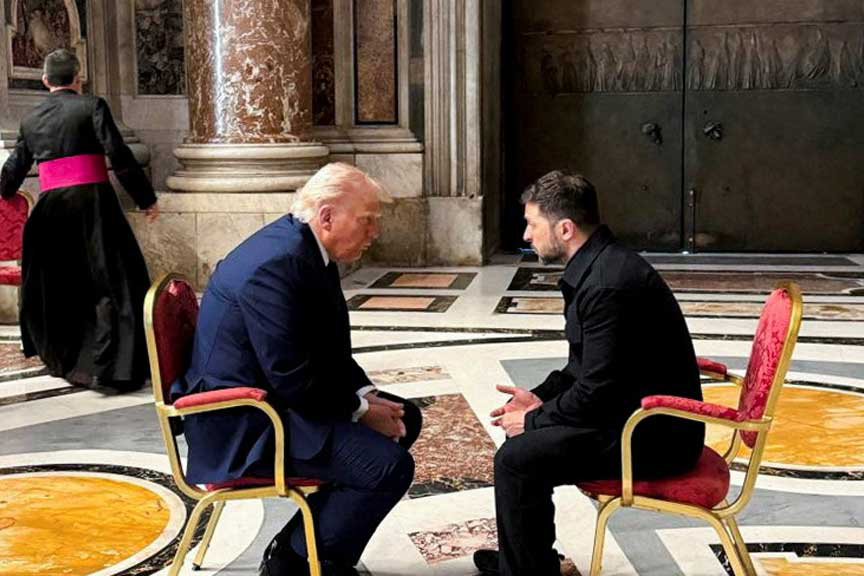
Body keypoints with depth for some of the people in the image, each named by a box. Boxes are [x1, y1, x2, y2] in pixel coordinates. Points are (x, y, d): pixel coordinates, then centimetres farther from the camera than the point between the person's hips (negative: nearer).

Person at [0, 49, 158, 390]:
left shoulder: (31, 119, 14)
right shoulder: (92, 106, 0)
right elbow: (119, 157, -8)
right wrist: (146, 199, -1)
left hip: (50, 208, 4)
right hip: (92, 202, -4)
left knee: (55, 287, 18)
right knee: (113, 283, -2)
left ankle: (62, 359, 29)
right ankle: (110, 367, -10)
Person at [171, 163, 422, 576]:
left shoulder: (308, 248, 6)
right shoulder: (277, 263, -25)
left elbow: (330, 351, 13)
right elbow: (294, 380, -26)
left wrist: (367, 396, -1)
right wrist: (360, 409, -14)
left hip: (274, 396, 11)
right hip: (243, 425, -11)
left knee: (404, 419, 15)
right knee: (389, 464, -22)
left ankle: (298, 543, 19)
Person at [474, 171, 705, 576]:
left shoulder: (608, 284, -25)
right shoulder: (599, 265, 7)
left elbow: (595, 392, -25)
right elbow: (585, 365, 18)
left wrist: (533, 419, -11)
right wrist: (541, 397, 5)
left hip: (653, 435, -11)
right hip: (638, 412, 11)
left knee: (516, 458, -16)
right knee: (527, 436, 19)